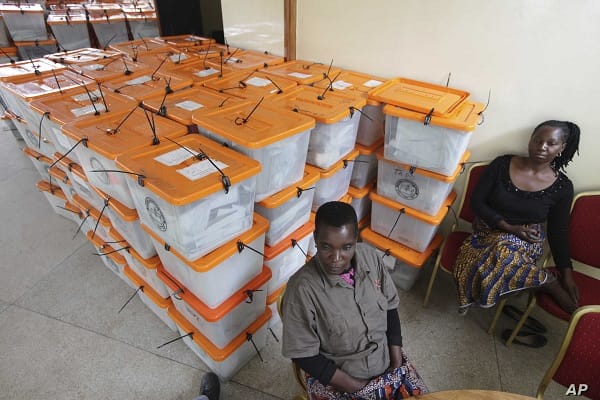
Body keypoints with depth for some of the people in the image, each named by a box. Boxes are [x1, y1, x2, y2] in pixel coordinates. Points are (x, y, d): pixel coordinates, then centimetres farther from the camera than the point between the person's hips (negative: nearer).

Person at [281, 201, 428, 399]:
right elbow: (304, 355, -17)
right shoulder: (303, 288, -27)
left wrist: (396, 359, -4)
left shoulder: (369, 256, -13)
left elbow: (390, 308, 1)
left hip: (386, 359, 4)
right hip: (335, 378, -4)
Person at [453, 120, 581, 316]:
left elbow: (558, 232, 5)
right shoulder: (502, 164, -6)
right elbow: (476, 202, -5)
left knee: (503, 251, -35)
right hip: (489, 231, 1)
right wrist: (510, 228, -14)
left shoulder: (562, 187, -2)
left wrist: (567, 275, -2)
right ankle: (550, 283, -8)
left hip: (526, 241, 0)